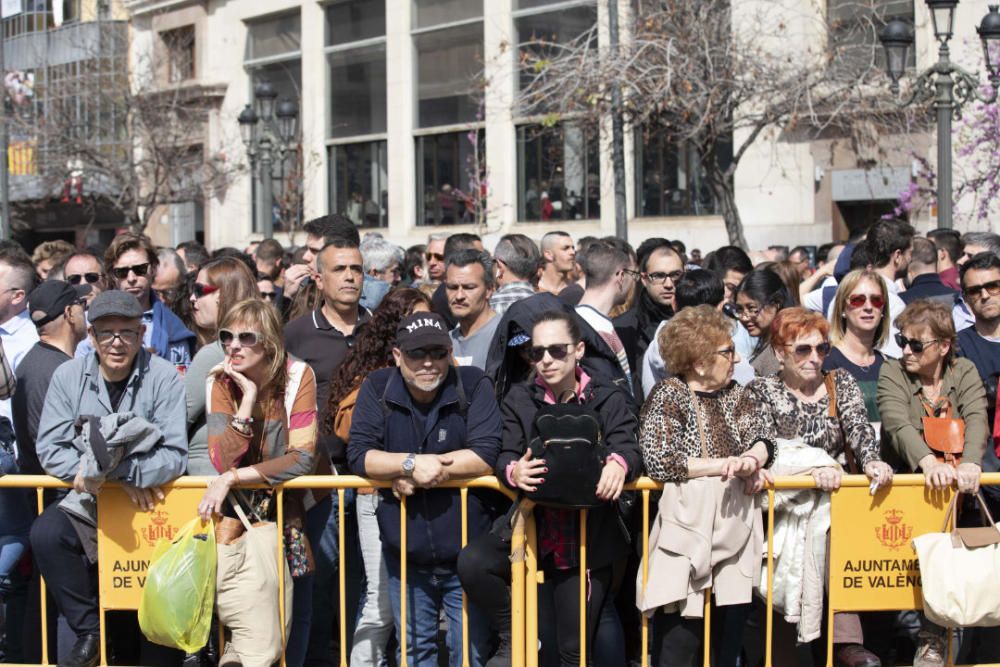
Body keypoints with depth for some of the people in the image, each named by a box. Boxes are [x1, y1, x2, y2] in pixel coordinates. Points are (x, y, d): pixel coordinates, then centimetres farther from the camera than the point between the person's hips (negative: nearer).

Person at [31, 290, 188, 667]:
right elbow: (49, 451, -3)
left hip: (149, 499, -2)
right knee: (45, 533, -25)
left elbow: (174, 457, -12)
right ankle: (90, 633, -8)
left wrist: (111, 470, -27)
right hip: (89, 503, 2)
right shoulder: (68, 377, 1)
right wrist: (123, 480, -16)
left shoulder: (164, 377, -7)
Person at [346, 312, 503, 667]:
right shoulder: (377, 388, -2)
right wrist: (412, 463, -24)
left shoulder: (473, 385, -8)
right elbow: (359, 454, -10)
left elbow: (486, 455, -18)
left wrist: (419, 474, -19)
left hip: (465, 554, -2)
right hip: (404, 556, 2)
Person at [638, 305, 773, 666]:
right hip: (686, 531, -6)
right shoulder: (667, 396, -4)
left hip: (733, 531, 6)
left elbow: (762, 438, 0)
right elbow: (658, 461, -18)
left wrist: (751, 459, -24)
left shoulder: (736, 395, 14)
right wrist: (725, 464, -16)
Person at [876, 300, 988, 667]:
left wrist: (970, 463, -32)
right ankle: (933, 636, -21)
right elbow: (897, 423, -16)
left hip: (958, 483, 2)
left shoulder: (964, 371, 8)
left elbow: (977, 419, -10)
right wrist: (928, 462, -37)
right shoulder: (892, 372, 2)